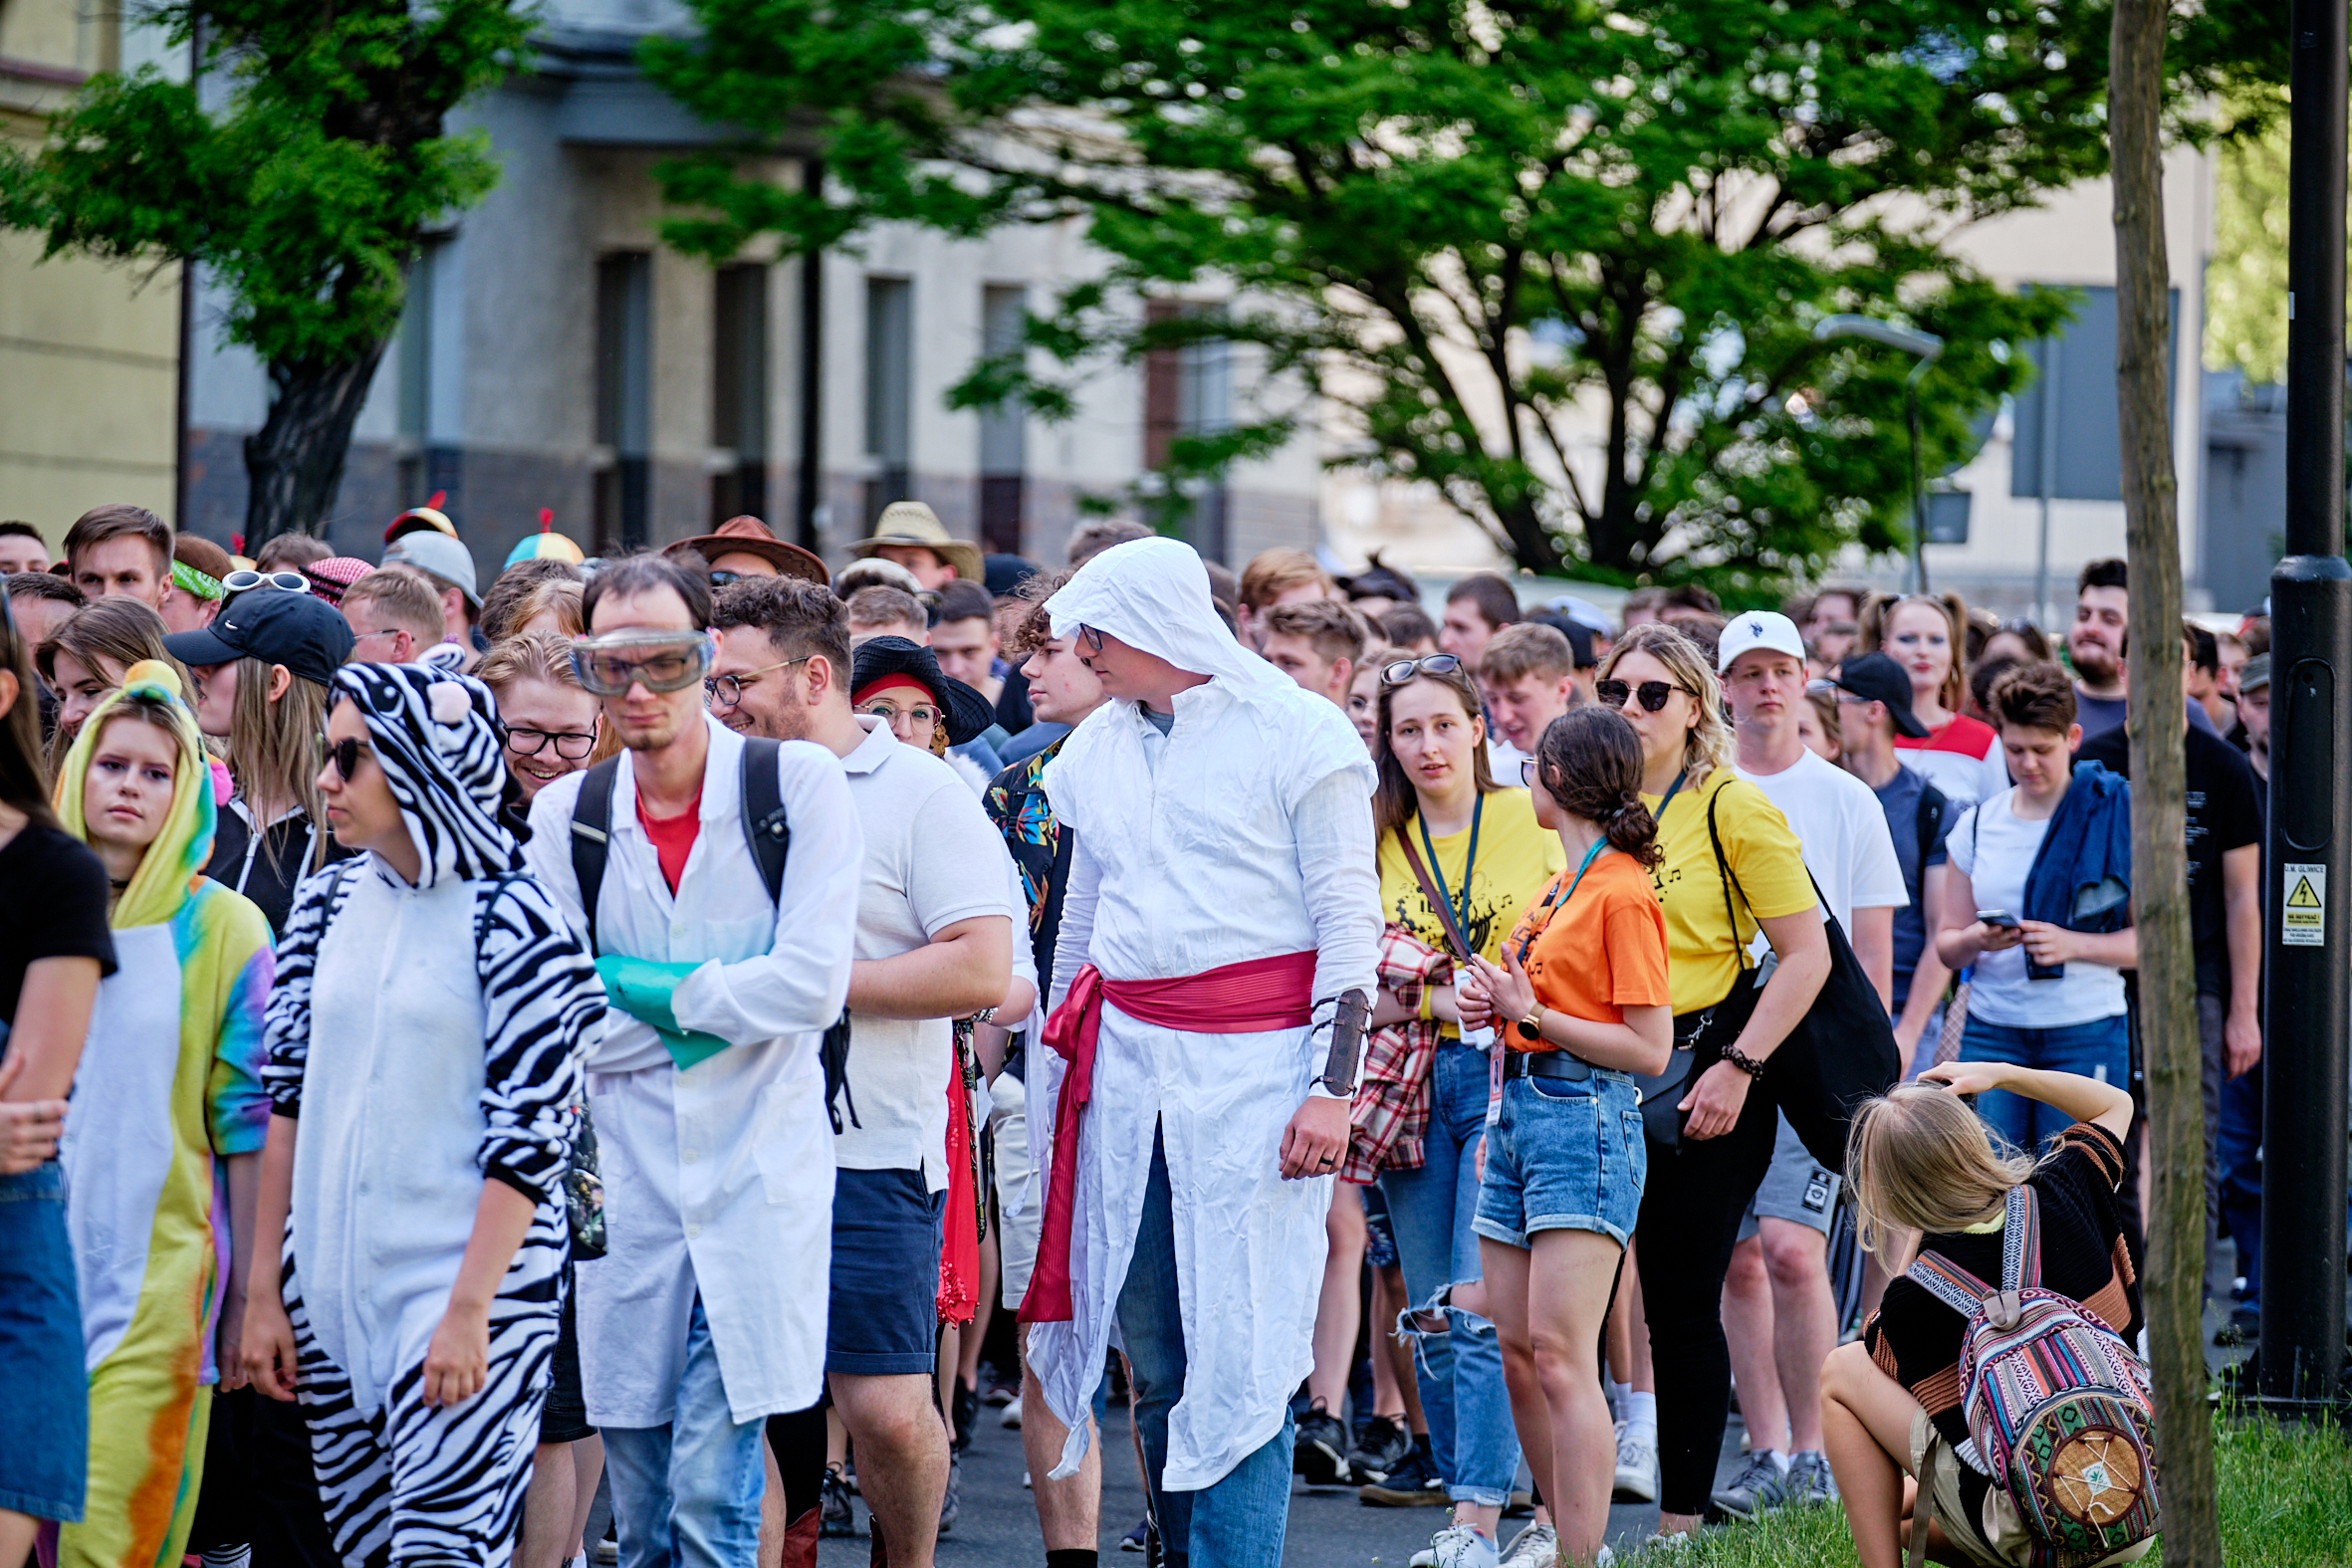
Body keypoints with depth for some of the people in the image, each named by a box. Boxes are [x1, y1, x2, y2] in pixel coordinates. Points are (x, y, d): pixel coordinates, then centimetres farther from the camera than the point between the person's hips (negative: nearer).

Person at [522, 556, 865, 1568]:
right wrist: (717, 998, -8)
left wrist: (641, 988, -7)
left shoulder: (799, 785, -4)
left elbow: (813, 986, -12)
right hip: (629, 1181, 3)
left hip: (757, 1179, -3)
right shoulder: (566, 816, 4)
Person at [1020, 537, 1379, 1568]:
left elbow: (1351, 919, -6)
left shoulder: (1293, 735, -5)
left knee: (1238, 1353, -8)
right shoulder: (1099, 746, 14)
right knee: (1151, 1350, 5)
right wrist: (1055, 1054, 24)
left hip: (1254, 1060, -6)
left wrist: (1334, 1086, -13)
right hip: (1126, 1058, 6)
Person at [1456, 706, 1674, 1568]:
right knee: (1515, 1350, 8)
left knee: (1559, 1353, -15)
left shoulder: (1623, 891, -10)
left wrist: (1531, 1013, -14)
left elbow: (1649, 1048, -14)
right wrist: (1491, 1000, 9)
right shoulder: (1560, 886, 18)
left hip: (1585, 1118, -9)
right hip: (1517, 1105, 9)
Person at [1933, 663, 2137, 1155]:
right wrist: (1977, 940, -10)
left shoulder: (2118, 816, 1)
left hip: (2084, 1035, -3)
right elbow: (1946, 944, 14)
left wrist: (2072, 944, -16)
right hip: (1991, 1034, 3)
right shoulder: (1977, 825, 11)